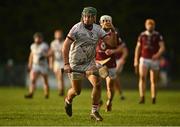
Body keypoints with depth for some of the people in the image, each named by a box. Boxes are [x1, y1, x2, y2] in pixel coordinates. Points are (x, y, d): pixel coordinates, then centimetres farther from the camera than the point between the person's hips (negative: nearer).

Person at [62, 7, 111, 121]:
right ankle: (68, 100, 44)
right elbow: (66, 46, -17)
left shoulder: (97, 29, -2)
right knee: (77, 91, 7)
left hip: (90, 62, 3)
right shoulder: (77, 28, -16)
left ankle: (94, 112, -7)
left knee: (97, 84, -18)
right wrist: (66, 64, -24)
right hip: (76, 64, -3)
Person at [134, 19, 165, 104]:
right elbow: (138, 48, 10)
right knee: (142, 78, -17)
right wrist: (136, 61, 5)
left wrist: (158, 54, -28)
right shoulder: (142, 35, 6)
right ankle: (142, 98, -22)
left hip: (154, 60, 0)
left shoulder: (158, 36, 0)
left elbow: (162, 47, -8)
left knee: (153, 81, 5)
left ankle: (153, 99, 14)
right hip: (144, 59, 1)